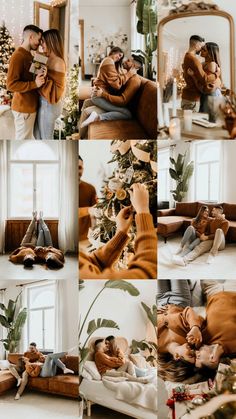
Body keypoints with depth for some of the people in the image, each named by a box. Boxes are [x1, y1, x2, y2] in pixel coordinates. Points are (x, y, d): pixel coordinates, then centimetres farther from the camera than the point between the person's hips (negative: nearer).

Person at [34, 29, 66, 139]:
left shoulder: (58, 62, -19)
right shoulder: (48, 59, 7)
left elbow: (58, 89, -21)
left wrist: (45, 78, -31)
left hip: (49, 105, -9)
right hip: (43, 102, 9)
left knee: (46, 137, 4)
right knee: (37, 134, 21)